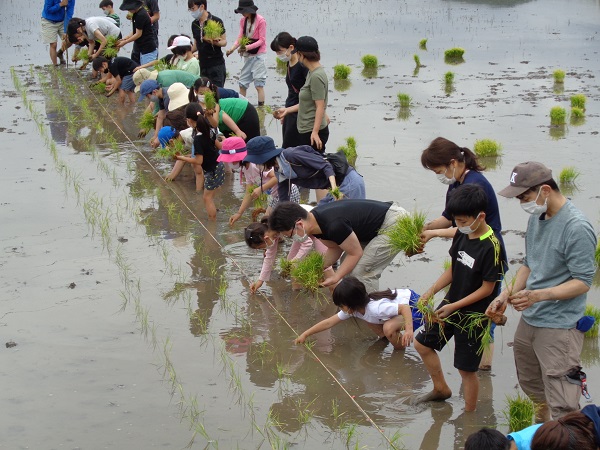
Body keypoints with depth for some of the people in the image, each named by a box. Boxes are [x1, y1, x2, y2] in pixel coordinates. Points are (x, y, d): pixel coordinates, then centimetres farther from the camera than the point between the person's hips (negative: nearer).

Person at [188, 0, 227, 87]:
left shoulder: (216, 21, -8)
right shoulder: (195, 24, 10)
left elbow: (224, 42, -5)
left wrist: (215, 42, -25)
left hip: (216, 64, -6)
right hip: (203, 64, 6)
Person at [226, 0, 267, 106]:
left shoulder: (261, 21, -15)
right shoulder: (243, 21, 5)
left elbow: (262, 40, -15)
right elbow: (240, 37, 3)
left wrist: (248, 47, -27)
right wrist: (232, 48, -15)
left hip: (259, 55, -7)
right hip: (248, 55, 7)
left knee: (259, 84, -8)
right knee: (242, 83, 10)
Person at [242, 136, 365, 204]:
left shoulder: (291, 155, -20)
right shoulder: (279, 172, 8)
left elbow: (325, 165, -20)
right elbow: (284, 202, 13)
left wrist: (334, 190, -31)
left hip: (348, 180, -9)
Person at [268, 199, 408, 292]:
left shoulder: (334, 225, -32)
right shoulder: (316, 220, -2)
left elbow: (356, 253, -19)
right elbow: (334, 249, 9)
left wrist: (336, 277, -17)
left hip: (395, 223, -10)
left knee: (361, 270, -13)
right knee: (348, 265, 10)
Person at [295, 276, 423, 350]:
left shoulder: (376, 308, -34)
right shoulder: (357, 308, -7)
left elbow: (405, 308, -37)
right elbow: (329, 322, -2)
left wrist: (409, 329, -50)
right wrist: (305, 334, 0)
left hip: (413, 304, -9)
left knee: (388, 328, -30)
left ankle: (401, 349, -4)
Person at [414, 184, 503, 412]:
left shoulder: (491, 246, -24)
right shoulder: (462, 235, -2)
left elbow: (487, 289, -20)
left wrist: (454, 306, -22)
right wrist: (431, 291, -3)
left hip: (473, 314, -8)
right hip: (451, 304, 8)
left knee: (466, 368, 3)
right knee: (423, 344, 18)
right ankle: (441, 389, 38)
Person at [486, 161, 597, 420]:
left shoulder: (577, 228, -20)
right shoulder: (536, 218, 6)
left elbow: (583, 282, -19)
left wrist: (538, 295, -30)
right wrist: (508, 294, 3)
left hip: (559, 328, -9)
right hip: (529, 320, 9)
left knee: (562, 407, -10)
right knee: (531, 387, 24)